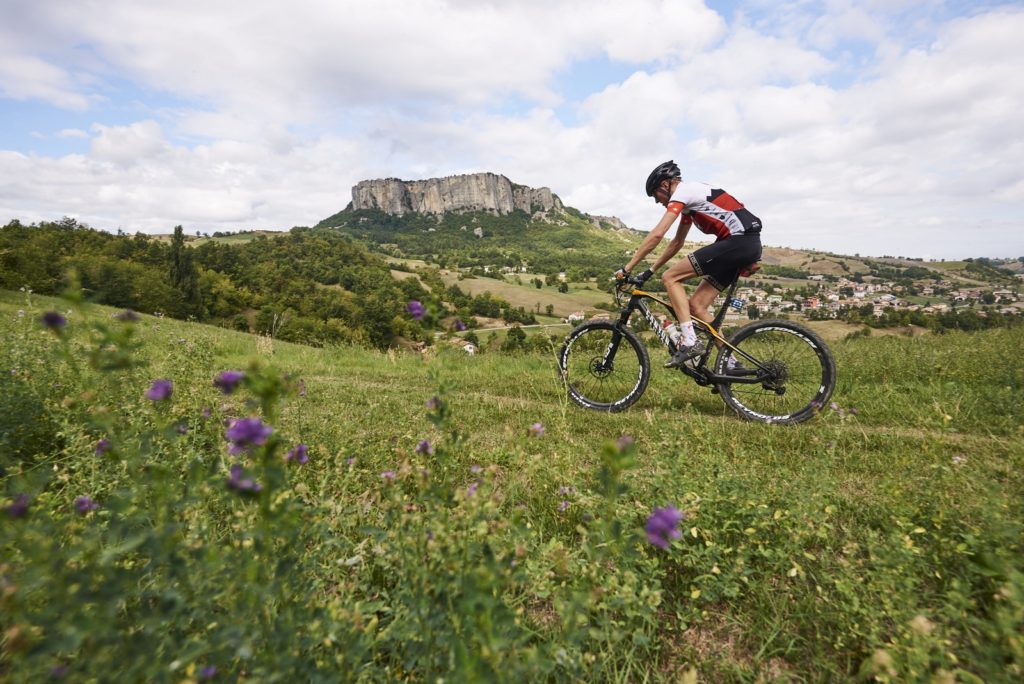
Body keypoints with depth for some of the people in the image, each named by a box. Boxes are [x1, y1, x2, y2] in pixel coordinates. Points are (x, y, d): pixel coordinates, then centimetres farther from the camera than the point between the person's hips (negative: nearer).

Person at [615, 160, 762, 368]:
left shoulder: (683, 191, -5)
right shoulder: (689, 199, 25)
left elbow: (657, 235, -15)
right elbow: (676, 242, 29)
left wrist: (627, 268, -11)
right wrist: (650, 271, 26)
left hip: (738, 241, -10)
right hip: (749, 245, 10)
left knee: (671, 277, -10)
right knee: (696, 304, 8)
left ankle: (689, 341, -16)